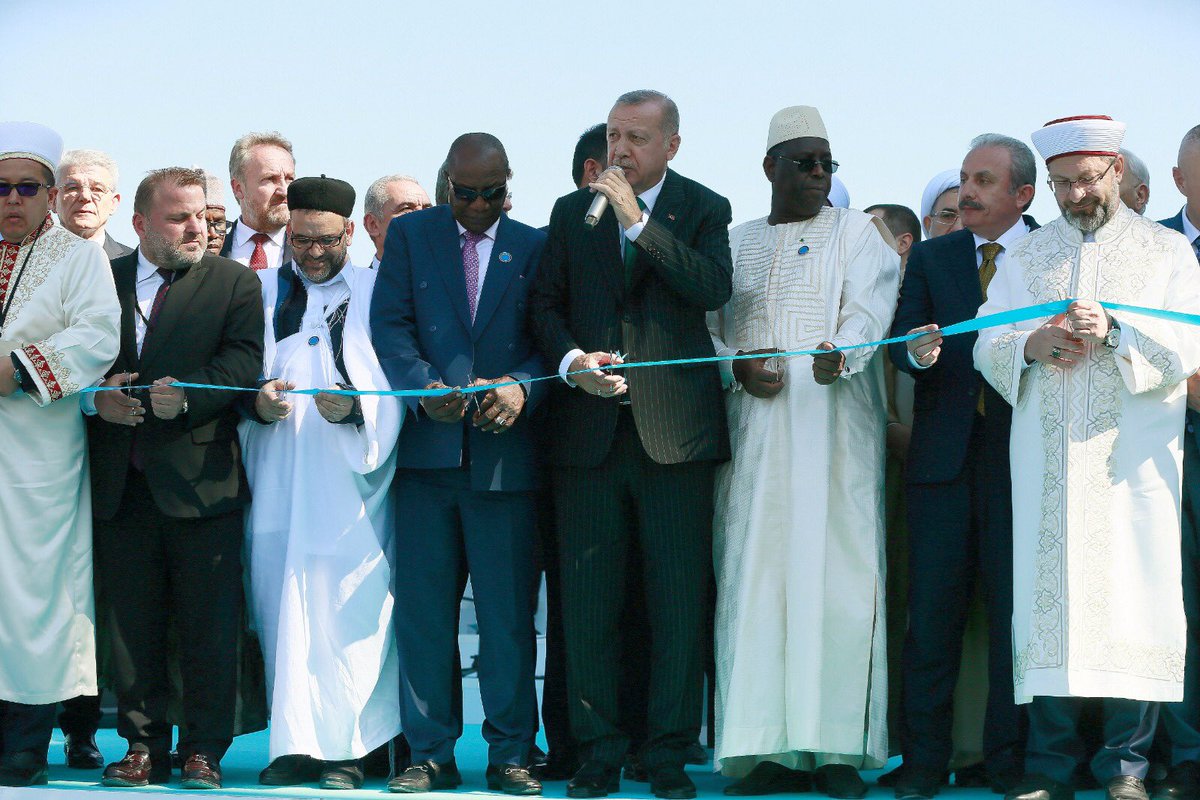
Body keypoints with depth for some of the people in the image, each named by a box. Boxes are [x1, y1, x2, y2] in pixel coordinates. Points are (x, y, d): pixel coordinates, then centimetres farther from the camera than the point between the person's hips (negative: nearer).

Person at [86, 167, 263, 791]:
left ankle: (204, 750, 8)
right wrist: (95, 398, -9)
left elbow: (243, 362, -7)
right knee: (132, 622, 7)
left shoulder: (235, 283, 5)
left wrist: (188, 395, -22)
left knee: (210, 624, -1)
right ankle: (143, 746, 16)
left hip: (202, 477, -2)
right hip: (122, 482, 3)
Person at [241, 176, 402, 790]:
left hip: (348, 481, -2)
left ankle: (343, 744, -3)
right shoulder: (261, 292, 15)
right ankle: (296, 743, 4)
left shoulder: (376, 294, 7)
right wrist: (256, 401, -11)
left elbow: (395, 388, -1)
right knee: (282, 604, 0)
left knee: (345, 607, -6)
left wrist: (354, 407, -20)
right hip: (277, 480, 3)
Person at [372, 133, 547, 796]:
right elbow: (389, 326, 1)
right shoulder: (409, 235, 9)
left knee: (508, 610, 2)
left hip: (505, 450, 0)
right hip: (427, 448, 0)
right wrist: (425, 388, -16)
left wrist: (521, 389, -16)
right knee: (423, 608, 3)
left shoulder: (533, 247, 9)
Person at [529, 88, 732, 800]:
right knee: (588, 600, 3)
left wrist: (639, 221, -15)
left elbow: (714, 289, -13)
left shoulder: (702, 210, 4)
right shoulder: (572, 212, 13)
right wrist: (572, 361, -7)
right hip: (588, 424, 3)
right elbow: (546, 305, 12)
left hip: (674, 429, -2)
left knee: (680, 600, -1)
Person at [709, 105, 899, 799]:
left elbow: (868, 307, -7)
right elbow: (705, 323, 14)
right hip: (753, 425, 3)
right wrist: (734, 366, -7)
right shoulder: (737, 243, 19)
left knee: (833, 573, -8)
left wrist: (839, 355, -28)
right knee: (757, 574, -4)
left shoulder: (858, 232, 9)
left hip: (832, 423, -3)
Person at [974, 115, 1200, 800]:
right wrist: (1032, 346, -11)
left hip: (1133, 458, -2)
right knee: (1049, 596, -4)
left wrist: (1116, 331, -18)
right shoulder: (1025, 258, 18)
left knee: (1133, 593, -9)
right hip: (1046, 458, 2)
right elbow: (987, 347, 11)